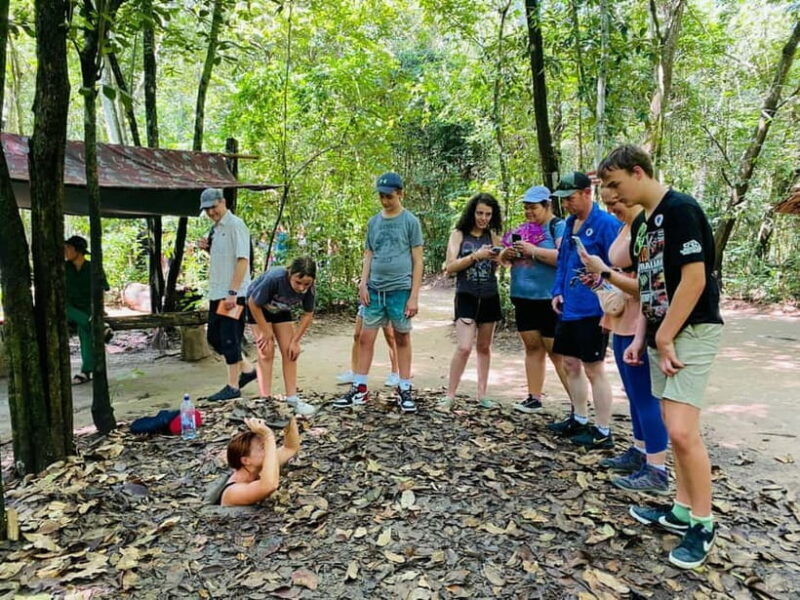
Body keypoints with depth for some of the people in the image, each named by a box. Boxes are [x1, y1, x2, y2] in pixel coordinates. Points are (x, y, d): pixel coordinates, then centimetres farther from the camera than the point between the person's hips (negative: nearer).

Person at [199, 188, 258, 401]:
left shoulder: (235, 225, -11)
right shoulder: (215, 229, 16)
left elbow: (242, 260, -18)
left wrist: (232, 292, -23)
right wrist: (208, 248, 5)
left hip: (233, 294, -9)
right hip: (216, 293, 9)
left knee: (229, 339, -3)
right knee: (214, 337, 14)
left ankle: (233, 386, 8)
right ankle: (247, 369, 26)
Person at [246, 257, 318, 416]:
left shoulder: (309, 289, -28)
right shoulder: (274, 278, -41)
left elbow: (308, 315, -12)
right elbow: (253, 303, -27)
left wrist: (295, 341, -15)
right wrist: (266, 331, -19)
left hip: (281, 310, 4)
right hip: (258, 307, -4)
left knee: (289, 351, -3)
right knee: (267, 351, -11)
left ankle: (292, 398, 4)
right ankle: (265, 400, -5)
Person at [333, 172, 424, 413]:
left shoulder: (410, 221, -2)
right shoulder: (374, 222, 11)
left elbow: (417, 260, -3)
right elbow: (368, 255, 14)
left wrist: (414, 296, -8)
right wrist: (363, 284, 1)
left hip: (400, 290, -4)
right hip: (375, 290, 4)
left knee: (402, 339, 6)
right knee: (365, 338, 4)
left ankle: (405, 390, 16)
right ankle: (359, 389, 14)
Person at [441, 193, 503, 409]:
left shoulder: (493, 236, 7)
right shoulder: (459, 234, -2)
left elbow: (495, 269, 11)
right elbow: (449, 267, -9)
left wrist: (496, 259, -11)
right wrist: (476, 256, -18)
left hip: (489, 297, 4)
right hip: (467, 297, -4)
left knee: (484, 347, 11)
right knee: (464, 347, -13)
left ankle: (482, 394, 20)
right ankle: (449, 395, -2)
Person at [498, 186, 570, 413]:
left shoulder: (559, 226, -4)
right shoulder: (522, 229, 16)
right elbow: (505, 260, 20)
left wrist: (533, 250, -20)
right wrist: (507, 253, -3)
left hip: (550, 299, -7)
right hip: (524, 298, 7)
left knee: (557, 352, -6)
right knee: (532, 348, 10)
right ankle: (534, 397, 18)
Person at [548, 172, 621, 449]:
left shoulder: (606, 224, -14)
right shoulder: (570, 223, 11)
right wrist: (558, 291, 7)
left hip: (592, 311, -8)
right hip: (569, 308, 8)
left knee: (594, 369, 0)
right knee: (571, 364, 16)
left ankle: (603, 433, 12)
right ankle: (579, 420, 32)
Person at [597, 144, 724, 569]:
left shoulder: (681, 210, -14)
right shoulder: (641, 223, 14)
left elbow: (695, 280, -19)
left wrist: (664, 338, -16)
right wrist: (641, 337, 13)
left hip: (691, 331, -9)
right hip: (661, 333, 9)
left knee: (682, 431, -11)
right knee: (674, 429, 13)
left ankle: (703, 523, 7)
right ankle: (682, 511, 25)